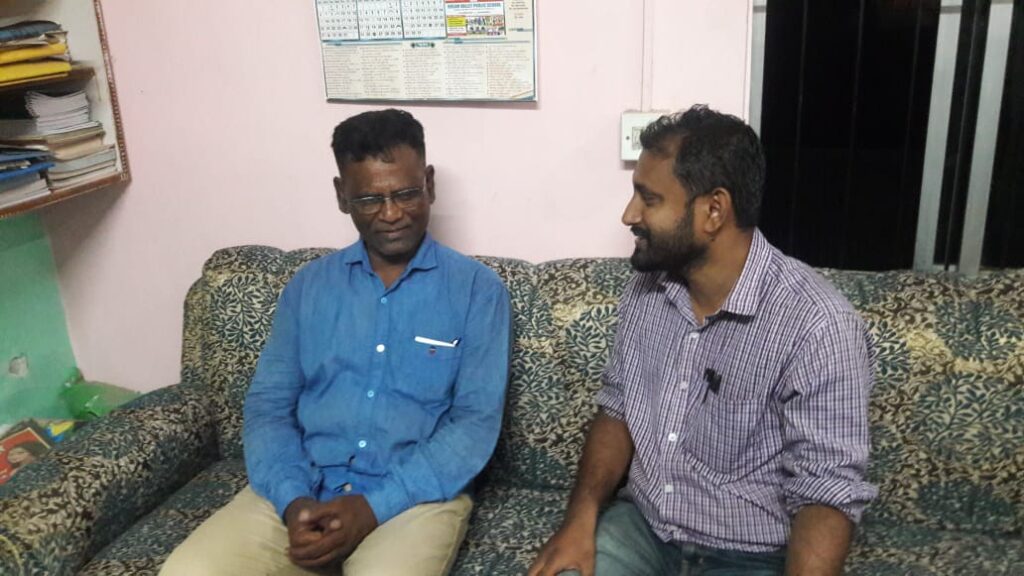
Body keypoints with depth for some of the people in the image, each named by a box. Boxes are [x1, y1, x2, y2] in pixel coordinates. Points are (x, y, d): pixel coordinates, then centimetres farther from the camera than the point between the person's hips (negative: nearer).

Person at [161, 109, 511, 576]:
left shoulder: (477, 289, -1)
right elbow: (267, 404, 6)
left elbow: (476, 421, -7)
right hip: (300, 489, 3)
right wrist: (293, 501, -12)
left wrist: (374, 506, -16)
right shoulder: (308, 286, 10)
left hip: (415, 495, -2)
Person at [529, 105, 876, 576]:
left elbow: (828, 495, -19)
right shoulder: (646, 288, -2)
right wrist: (582, 516, -7)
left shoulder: (817, 326, -21)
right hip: (639, 525, 4)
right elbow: (616, 410, 6)